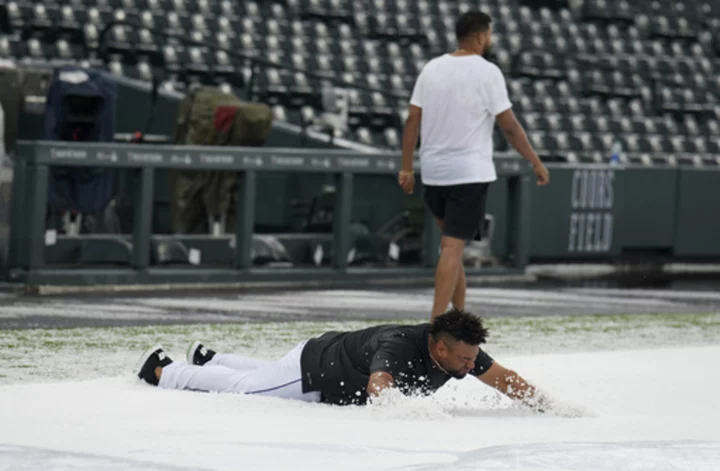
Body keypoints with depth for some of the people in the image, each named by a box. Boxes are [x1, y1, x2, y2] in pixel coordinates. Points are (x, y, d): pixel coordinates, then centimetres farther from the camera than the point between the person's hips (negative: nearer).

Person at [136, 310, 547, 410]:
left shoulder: (461, 350, -21)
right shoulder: (398, 345, -42)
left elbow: (505, 378, -16)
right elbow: (378, 388, -57)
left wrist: (545, 405, -28)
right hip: (314, 369, -7)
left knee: (261, 377, 32)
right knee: (241, 386, 12)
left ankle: (209, 360, 54)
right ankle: (161, 369, 30)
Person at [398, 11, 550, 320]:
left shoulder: (432, 69, 6)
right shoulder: (487, 72, -8)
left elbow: (412, 121, 5)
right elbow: (510, 127, -8)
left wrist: (406, 169, 10)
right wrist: (536, 163, 0)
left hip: (433, 173, 6)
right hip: (469, 174, -6)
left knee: (452, 243, 20)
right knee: (453, 247, -8)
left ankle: (459, 313, 22)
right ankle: (437, 320, -14)